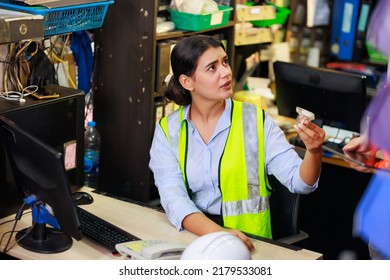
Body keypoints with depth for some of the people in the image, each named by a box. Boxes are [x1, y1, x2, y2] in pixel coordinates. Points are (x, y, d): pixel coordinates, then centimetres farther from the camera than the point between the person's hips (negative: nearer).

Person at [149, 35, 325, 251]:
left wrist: (313, 151, -27)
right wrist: (215, 233, -29)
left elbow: (299, 182, -6)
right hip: (188, 236, 1)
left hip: (245, 242, -1)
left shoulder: (255, 120, -1)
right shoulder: (167, 130, 1)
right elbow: (173, 197, -12)